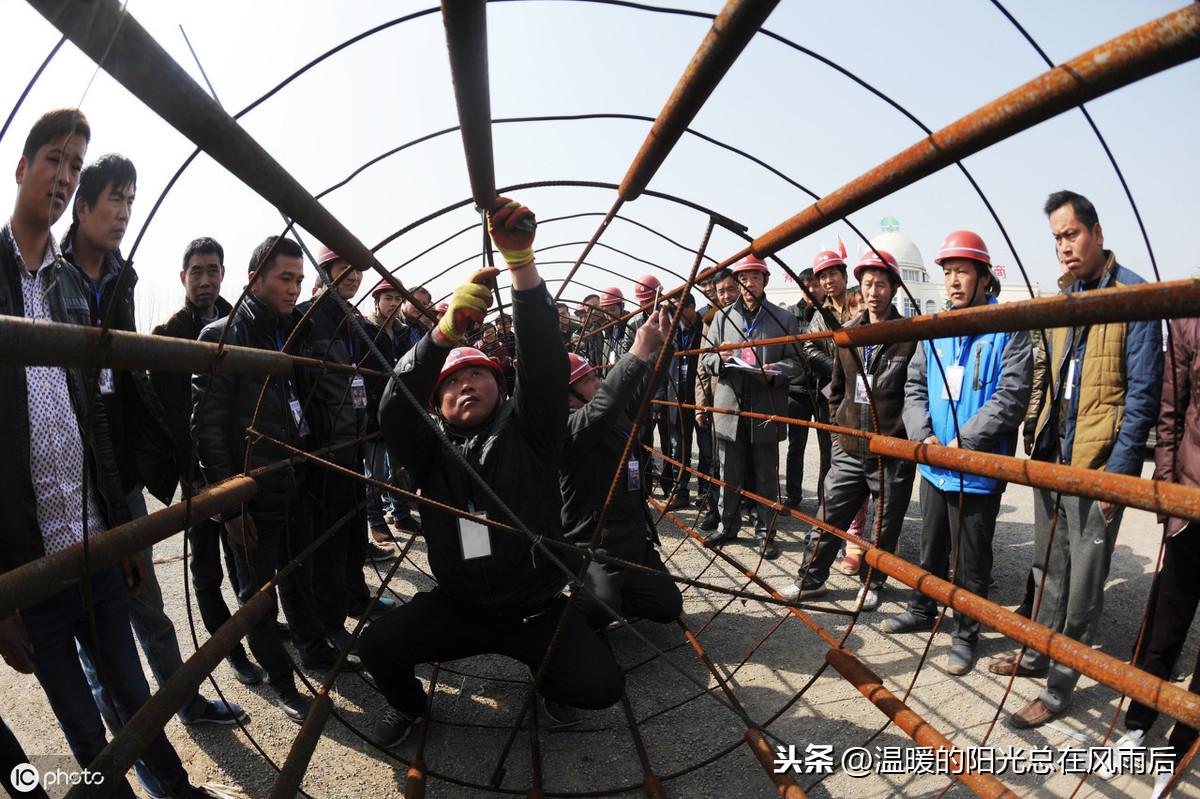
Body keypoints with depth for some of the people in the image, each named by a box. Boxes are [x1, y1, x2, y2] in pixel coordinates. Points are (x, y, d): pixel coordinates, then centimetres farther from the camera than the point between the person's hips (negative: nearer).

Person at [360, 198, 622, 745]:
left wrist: (520, 261, -33)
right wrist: (445, 332, -38)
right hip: (457, 609, 2)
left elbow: (543, 360, -19)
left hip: (538, 609, -1)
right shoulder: (430, 449, 1)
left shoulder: (527, 431, -3)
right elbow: (395, 409, -20)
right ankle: (405, 703, 18)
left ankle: (550, 679, 19)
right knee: (377, 643, -17)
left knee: (602, 686, -18)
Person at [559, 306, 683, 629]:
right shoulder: (568, 428, -20)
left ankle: (607, 594, 26)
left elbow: (641, 385, 19)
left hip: (637, 541, 8)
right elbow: (602, 407, -39)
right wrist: (639, 351, -38)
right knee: (599, 612, -30)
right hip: (594, 549, -8)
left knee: (669, 607, 5)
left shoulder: (619, 414, 6)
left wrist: (660, 340, 9)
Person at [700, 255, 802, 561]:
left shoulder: (783, 318, 4)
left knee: (766, 475, 6)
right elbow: (706, 358, 11)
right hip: (730, 406, 2)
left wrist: (775, 372, -17)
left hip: (766, 409, -2)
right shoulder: (723, 317, 10)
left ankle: (765, 532, 18)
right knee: (730, 474, 11)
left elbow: (795, 361, 3)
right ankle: (728, 526, 26)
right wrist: (720, 359, -12)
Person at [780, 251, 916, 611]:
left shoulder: (910, 336, -8)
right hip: (849, 449, 4)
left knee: (885, 524, 10)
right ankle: (811, 578, 24)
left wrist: (903, 436, -10)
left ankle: (872, 583, 29)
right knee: (830, 516, 10)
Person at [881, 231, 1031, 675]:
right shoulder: (934, 331, 7)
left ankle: (965, 635, 27)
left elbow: (1010, 398, -17)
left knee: (970, 562, 9)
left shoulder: (1008, 330, -10)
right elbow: (915, 388, 8)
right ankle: (922, 611, 41)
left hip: (977, 469, -5)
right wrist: (923, 435, -8)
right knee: (931, 548, 22)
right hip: (934, 467, 5)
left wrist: (963, 443, -21)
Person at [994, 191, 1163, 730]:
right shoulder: (1061, 299, 12)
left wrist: (1118, 471, -15)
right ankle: (1039, 654, 35)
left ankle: (1060, 687, 16)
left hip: (1097, 467, -7)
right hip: (1051, 460, 7)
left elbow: (1142, 393, -12)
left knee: (1082, 583, 4)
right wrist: (1036, 441, 12)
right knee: (1048, 569, 19)